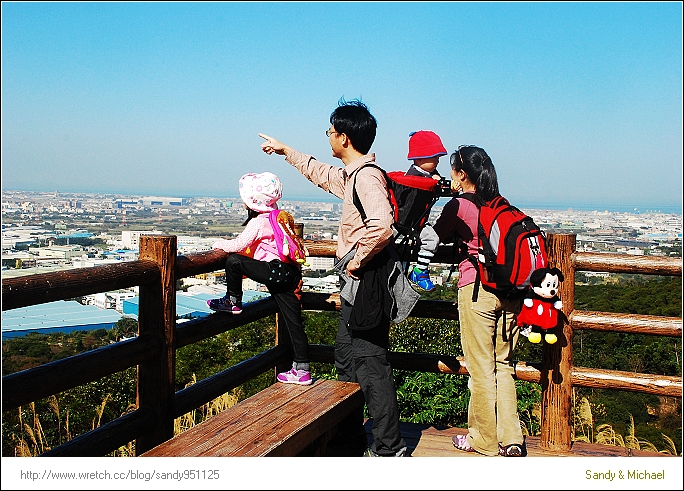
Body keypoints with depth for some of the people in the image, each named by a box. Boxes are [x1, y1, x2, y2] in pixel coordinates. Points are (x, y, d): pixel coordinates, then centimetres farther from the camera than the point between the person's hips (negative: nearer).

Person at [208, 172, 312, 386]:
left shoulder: (259, 222, -7)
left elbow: (238, 245, -9)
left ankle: (232, 302, 14)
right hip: (291, 274, 10)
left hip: (276, 271, -10)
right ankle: (302, 371, 12)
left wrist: (220, 244, 9)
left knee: (233, 261, -5)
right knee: (293, 323, 9)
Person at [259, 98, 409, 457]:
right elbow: (320, 173, 35)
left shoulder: (367, 176, -18)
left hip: (365, 283, -11)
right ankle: (349, 435, 32)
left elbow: (381, 226, -35)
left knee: (371, 366, -5)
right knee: (346, 358, 19)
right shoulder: (350, 175, 13)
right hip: (354, 285, 11)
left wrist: (357, 261, -21)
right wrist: (285, 151, 44)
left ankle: (389, 449, 5)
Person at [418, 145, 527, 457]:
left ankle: (484, 440, 16)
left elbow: (433, 238, 3)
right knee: (503, 365, 14)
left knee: (481, 368, 5)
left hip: (477, 289, -6)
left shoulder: (458, 206, -6)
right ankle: (511, 440, 18)